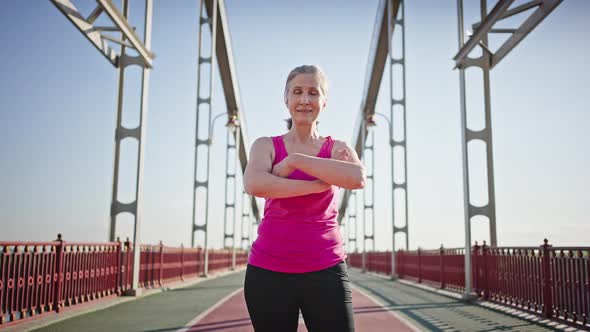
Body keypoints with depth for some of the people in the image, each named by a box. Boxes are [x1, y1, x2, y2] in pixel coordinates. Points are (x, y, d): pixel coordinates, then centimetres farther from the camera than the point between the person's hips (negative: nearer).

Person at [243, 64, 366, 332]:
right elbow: (254, 185, -16)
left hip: (325, 270, 0)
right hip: (268, 270, 1)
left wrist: (294, 160, -13)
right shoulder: (266, 145, 6)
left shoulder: (338, 148, 7)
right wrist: (321, 184, -15)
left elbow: (357, 178, -16)